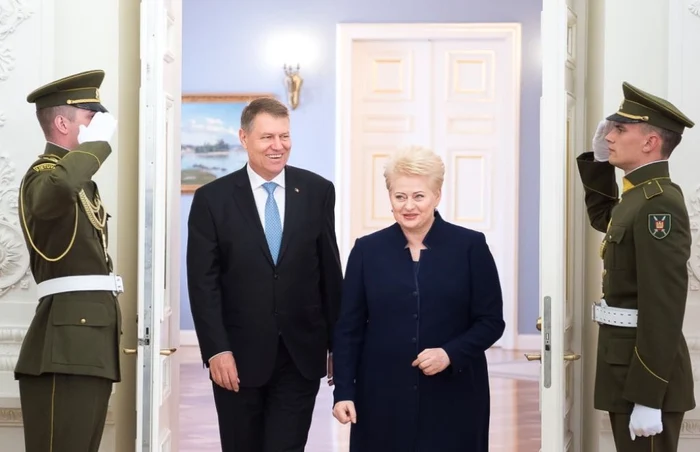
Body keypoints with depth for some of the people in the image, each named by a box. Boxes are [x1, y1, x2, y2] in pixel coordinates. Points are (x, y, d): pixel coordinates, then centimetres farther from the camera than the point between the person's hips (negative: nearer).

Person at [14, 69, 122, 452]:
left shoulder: (78, 179, 22)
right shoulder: (44, 173, -9)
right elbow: (56, 190, -36)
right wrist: (97, 141, -21)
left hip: (89, 338, 10)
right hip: (66, 342, -10)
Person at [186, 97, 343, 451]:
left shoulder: (318, 192, 3)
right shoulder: (212, 199, -2)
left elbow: (331, 272, 6)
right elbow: (203, 283, -4)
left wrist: (337, 343, 7)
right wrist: (216, 350, -12)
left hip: (302, 354, 0)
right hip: (239, 356, 0)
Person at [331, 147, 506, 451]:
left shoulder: (470, 246, -1)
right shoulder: (367, 250, 4)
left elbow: (491, 321, 0)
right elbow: (348, 328, 4)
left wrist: (451, 354, -16)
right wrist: (343, 391, -4)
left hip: (453, 396, -1)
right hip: (383, 396, 1)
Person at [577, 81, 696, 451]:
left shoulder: (659, 203, -19)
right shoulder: (640, 195, 11)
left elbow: (664, 307, -24)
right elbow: (604, 218, 35)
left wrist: (647, 398, -26)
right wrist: (598, 159, 18)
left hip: (646, 373, -10)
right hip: (630, 363, 10)